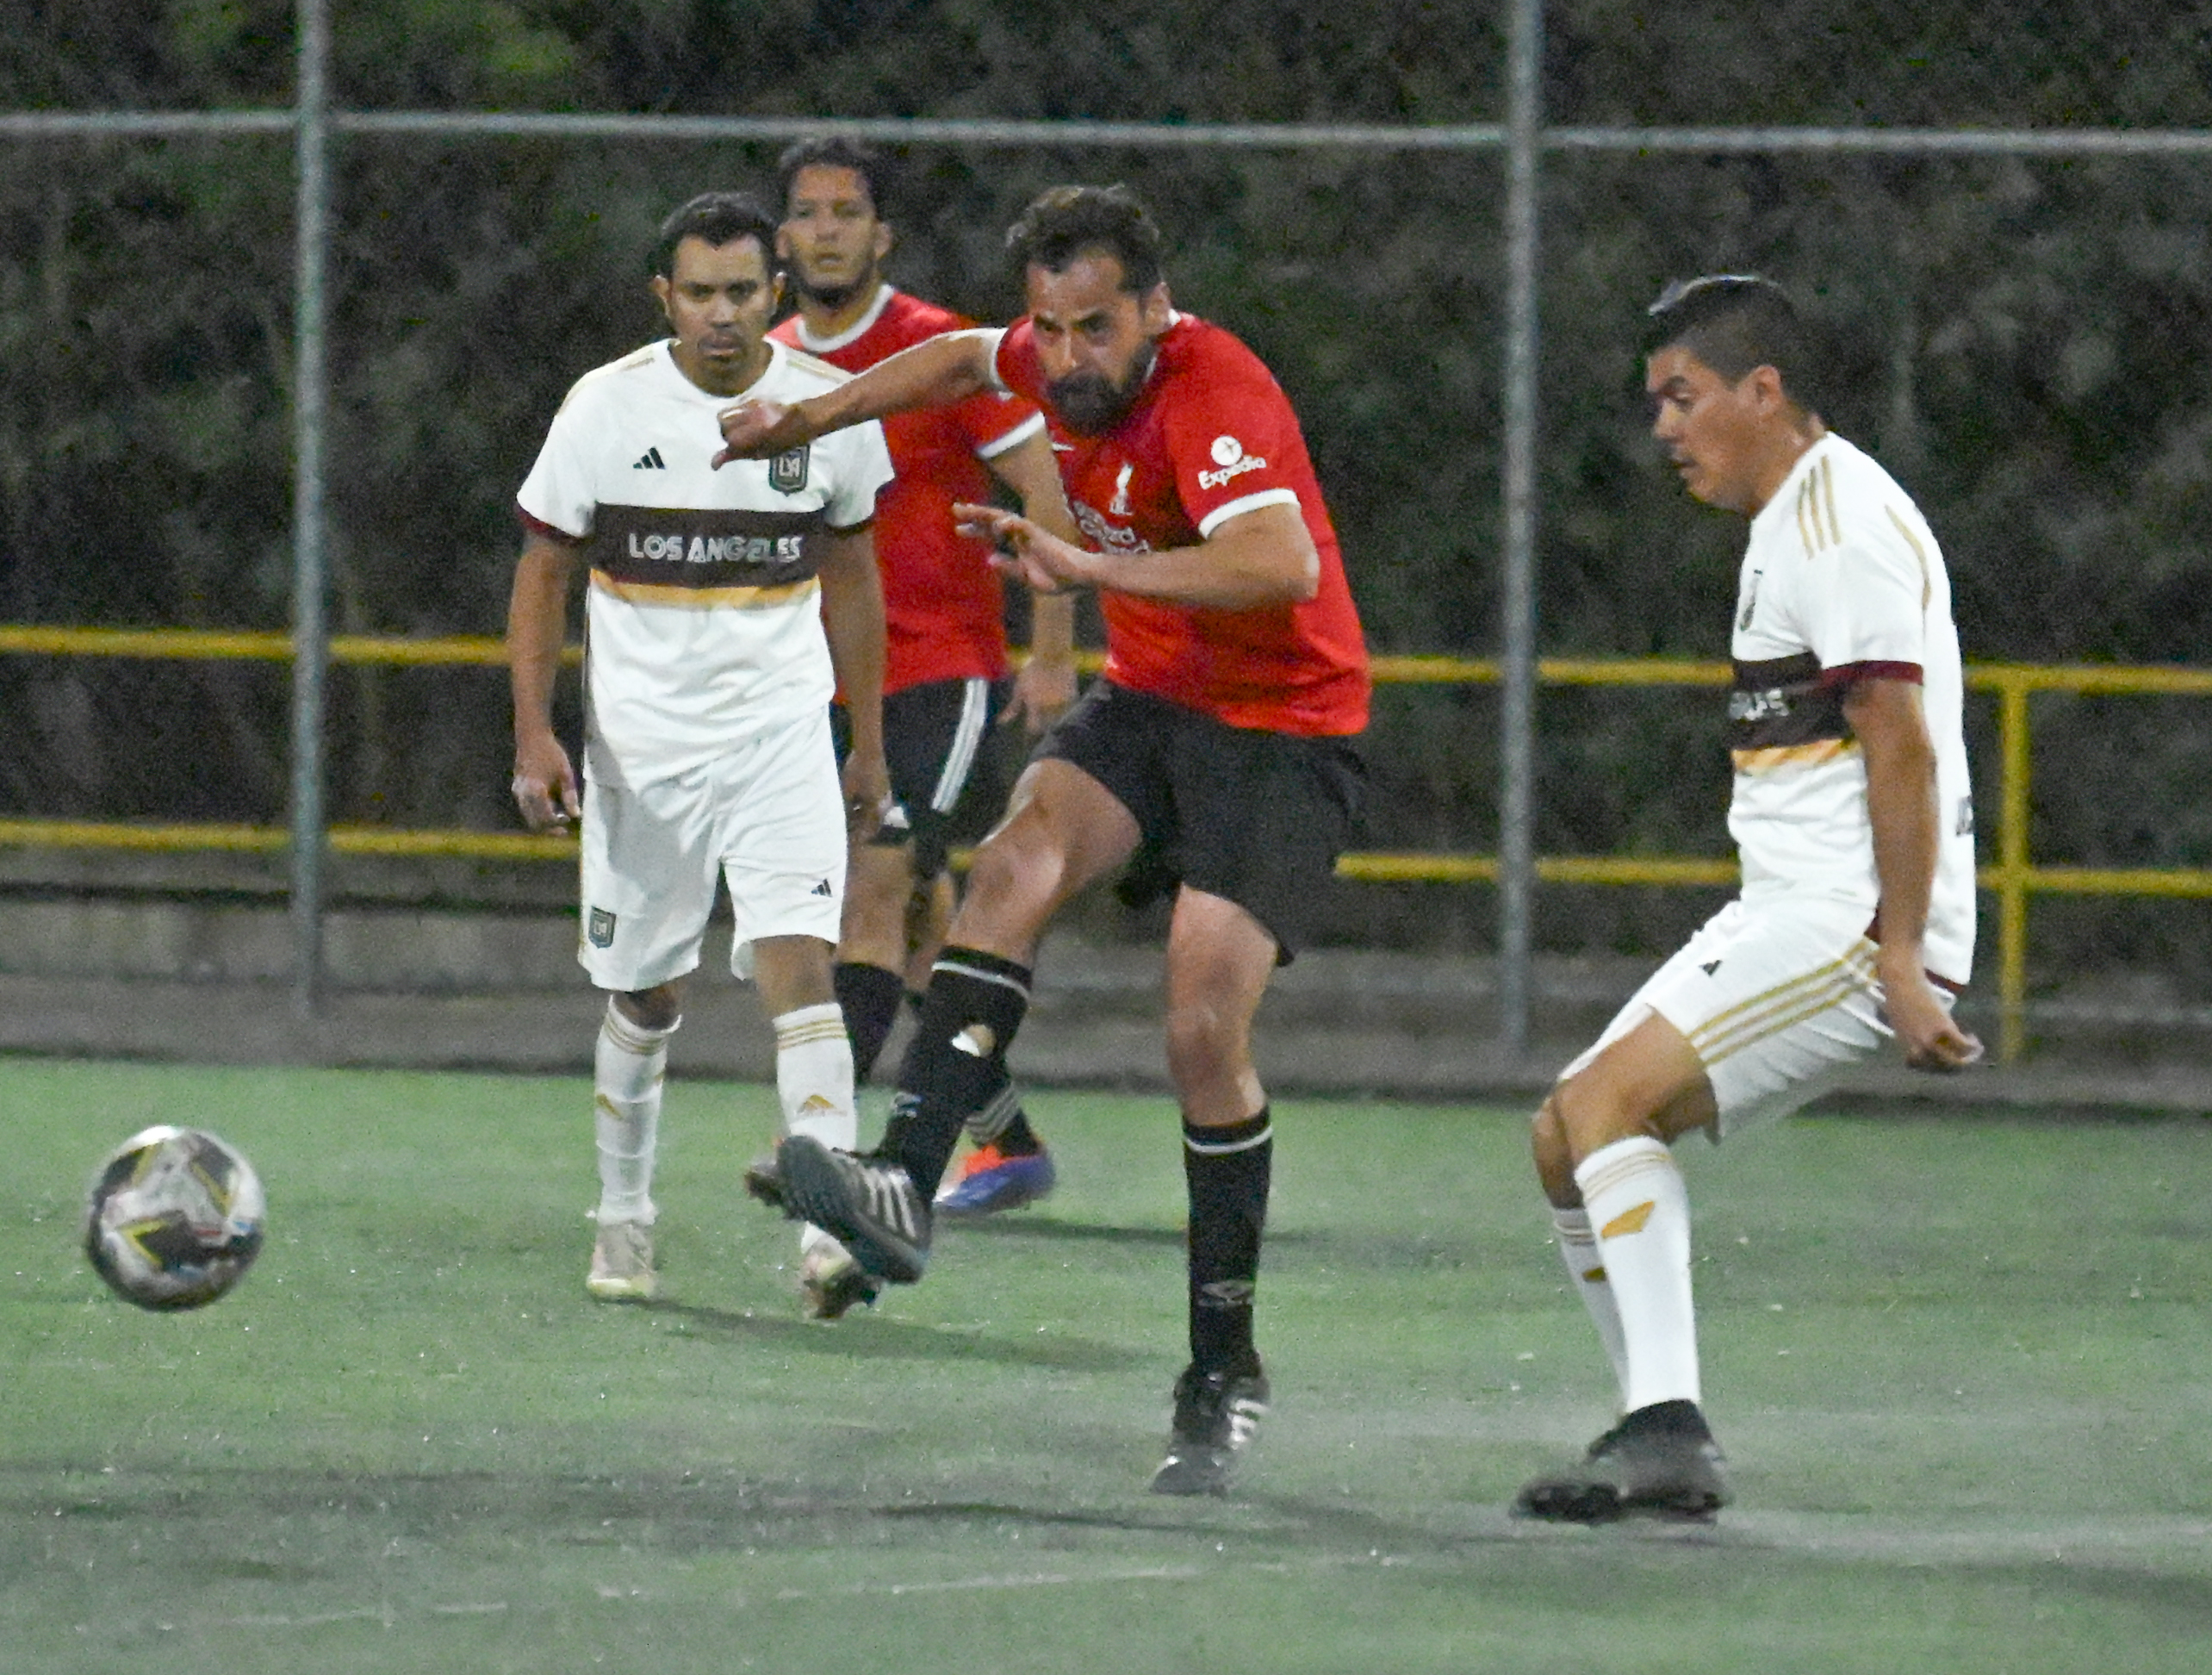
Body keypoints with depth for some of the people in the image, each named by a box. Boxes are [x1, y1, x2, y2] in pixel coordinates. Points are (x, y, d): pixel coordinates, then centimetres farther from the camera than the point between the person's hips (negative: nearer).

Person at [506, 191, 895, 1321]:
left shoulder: (831, 409, -2)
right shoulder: (606, 410, -6)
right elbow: (543, 572, 2)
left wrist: (868, 746, 14)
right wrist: (534, 735, -7)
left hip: (783, 736, 0)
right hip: (640, 743, 0)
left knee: (799, 963, -18)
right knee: (644, 997, 9)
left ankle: (828, 1230, -26)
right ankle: (623, 1222, 30)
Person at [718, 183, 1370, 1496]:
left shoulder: (1212, 393, -25)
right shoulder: (1071, 364, -1)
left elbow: (1284, 564, -44)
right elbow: (970, 360, 25)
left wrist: (1093, 567, -49)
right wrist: (810, 419, 29)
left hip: (1282, 733, -7)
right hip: (1149, 700, 7)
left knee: (1205, 1028, -15)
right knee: (1022, 856, -23)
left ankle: (1226, 1372, -2)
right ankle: (907, 1182, -36)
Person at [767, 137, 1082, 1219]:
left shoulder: (942, 351, -9)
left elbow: (1043, 491, -8)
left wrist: (1053, 653, -13)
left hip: (946, 668, -6)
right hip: (839, 681, 6)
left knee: (876, 889, -19)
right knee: (918, 918, 9)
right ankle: (1008, 1145, 19)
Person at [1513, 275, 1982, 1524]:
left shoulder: (1842, 521, -13)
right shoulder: (1791, 523, 20)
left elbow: (1902, 743, -20)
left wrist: (1900, 959, -24)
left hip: (1855, 925, -11)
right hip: (1789, 915, 11)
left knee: (1605, 1101, -22)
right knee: (1569, 1140, 8)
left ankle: (1669, 1434, -26)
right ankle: (1662, 1440, 10)